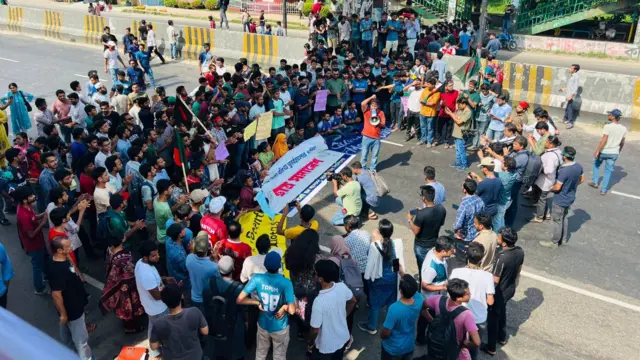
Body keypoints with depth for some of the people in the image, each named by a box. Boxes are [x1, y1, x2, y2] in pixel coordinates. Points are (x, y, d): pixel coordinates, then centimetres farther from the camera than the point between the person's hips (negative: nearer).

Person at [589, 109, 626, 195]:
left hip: (604, 151, -3)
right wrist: (618, 151, 23)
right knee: (608, 171, 11)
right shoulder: (623, 129, 0)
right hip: (614, 153, 4)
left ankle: (595, 182, 28)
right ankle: (603, 190, 14)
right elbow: (622, 143, 9)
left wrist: (597, 151, -15)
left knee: (596, 165, 23)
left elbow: (604, 140, -20)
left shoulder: (608, 126, -17)